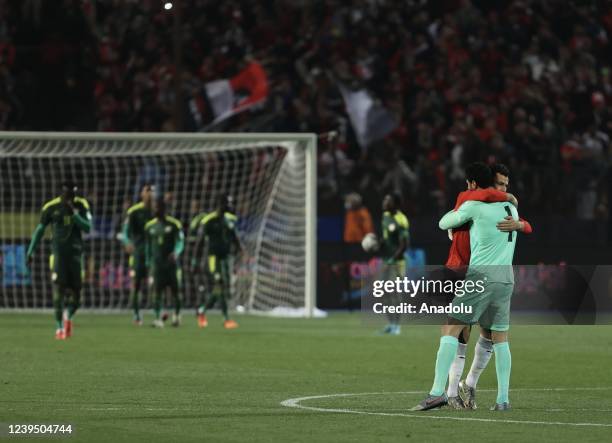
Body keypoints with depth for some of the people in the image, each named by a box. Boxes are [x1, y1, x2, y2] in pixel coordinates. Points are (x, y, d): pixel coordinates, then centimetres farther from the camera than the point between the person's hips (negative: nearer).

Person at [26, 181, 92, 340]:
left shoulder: (81, 205, 1)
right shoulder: (51, 207, -3)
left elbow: (87, 228, -9)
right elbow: (40, 230, 6)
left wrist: (74, 213, -20)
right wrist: (30, 252, 6)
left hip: (76, 252, 2)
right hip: (58, 253, -2)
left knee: (75, 291, 2)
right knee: (58, 288, -15)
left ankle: (67, 316, 32)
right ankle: (59, 327, -13)